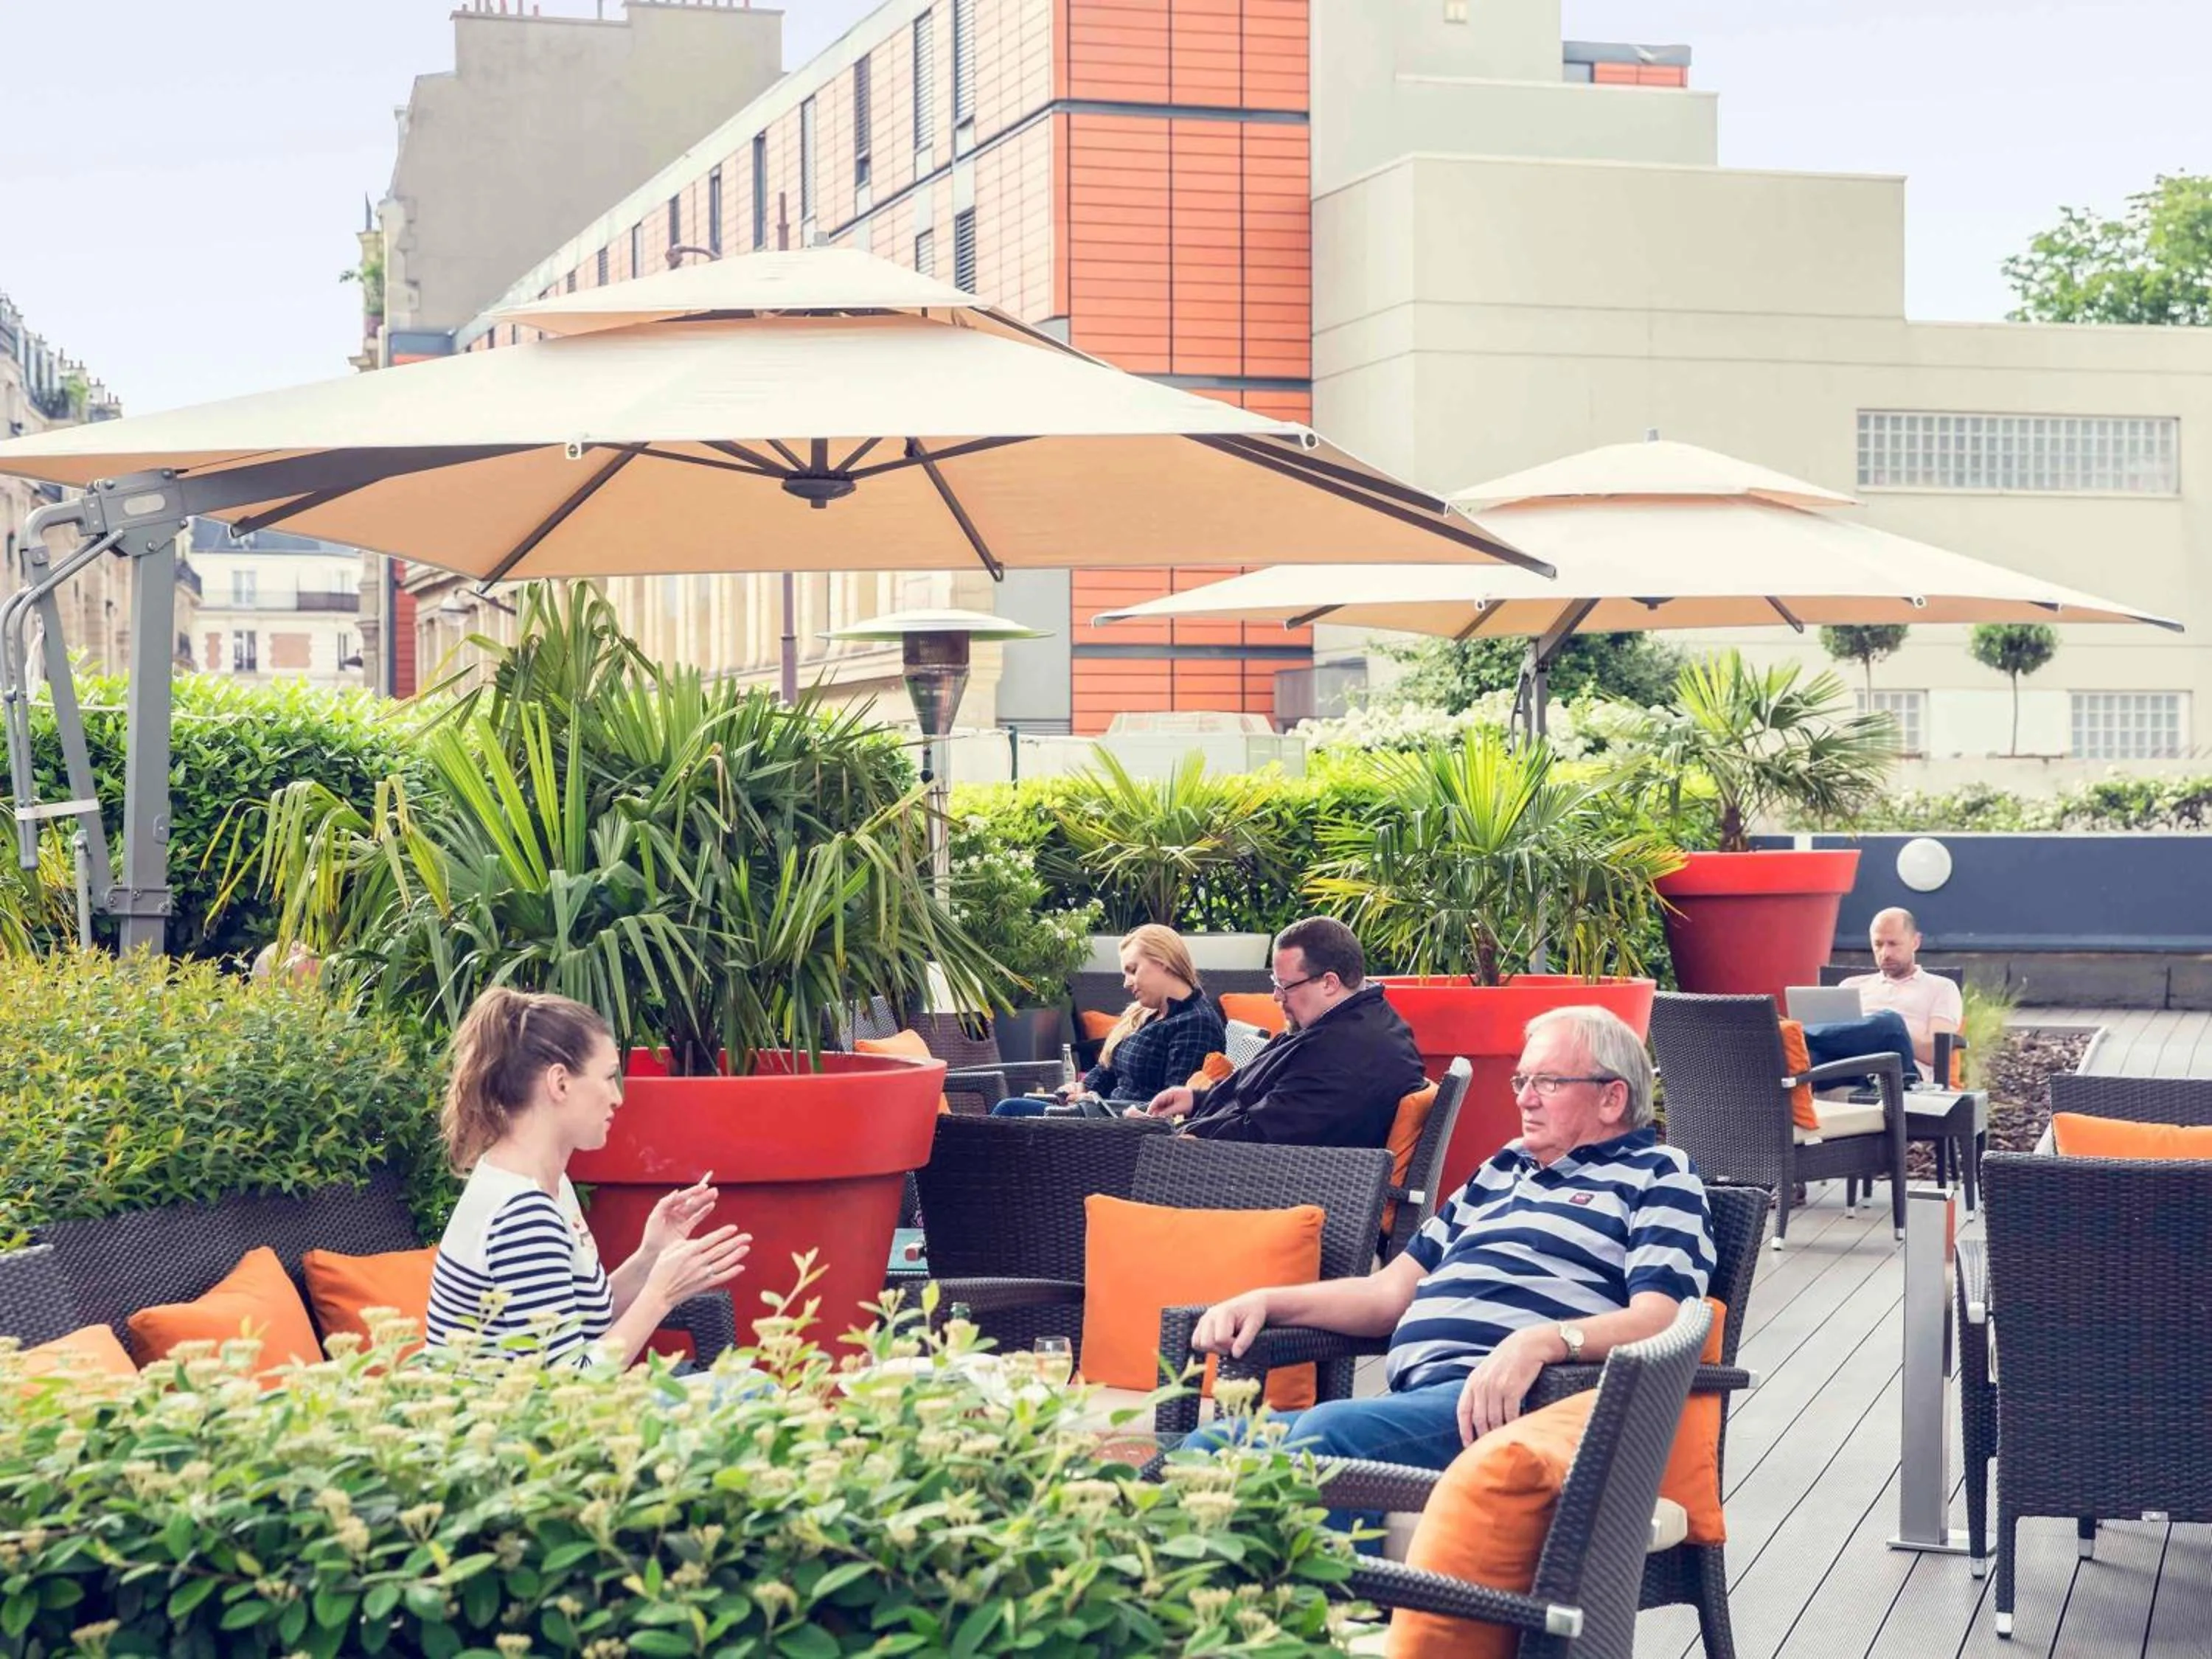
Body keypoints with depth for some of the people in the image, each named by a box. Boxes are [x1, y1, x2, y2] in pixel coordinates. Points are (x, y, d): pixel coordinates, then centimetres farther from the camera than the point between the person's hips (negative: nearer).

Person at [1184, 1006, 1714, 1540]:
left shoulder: (1658, 1174, 10)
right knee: (1210, 1449, -13)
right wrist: (1267, 1302, 15)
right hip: (1414, 1400, 8)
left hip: (1516, 1403, -7)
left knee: (1327, 1433, -34)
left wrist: (1539, 1342, -26)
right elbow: (1389, 1294, 32)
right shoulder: (1501, 1171, 32)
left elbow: (1658, 1320, -7)